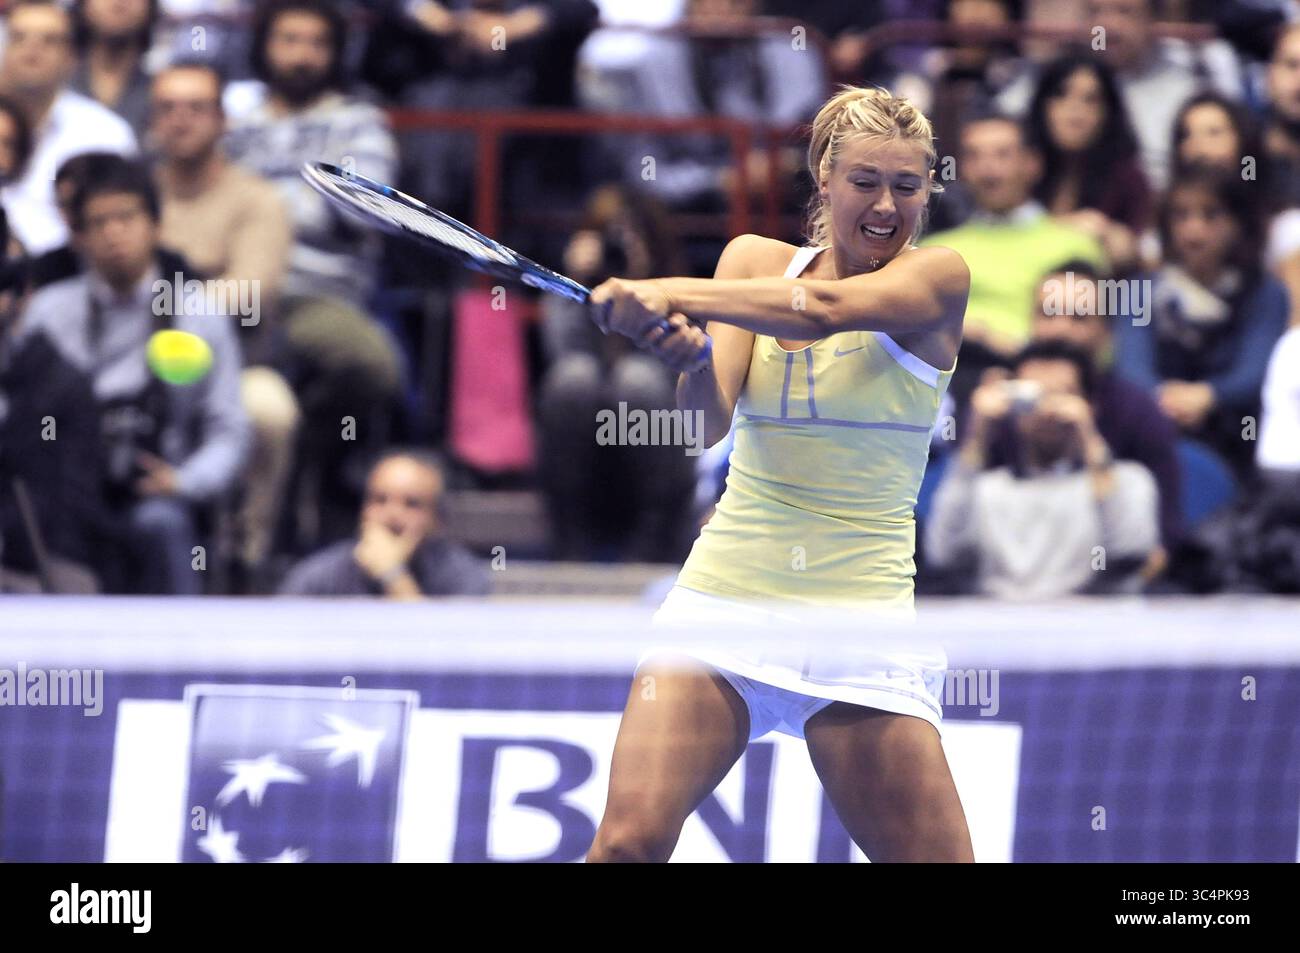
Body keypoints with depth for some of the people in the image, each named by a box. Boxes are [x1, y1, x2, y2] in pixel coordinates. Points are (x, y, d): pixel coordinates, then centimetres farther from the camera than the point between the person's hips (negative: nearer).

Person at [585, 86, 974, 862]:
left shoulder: (938, 277, -1)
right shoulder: (756, 261, 8)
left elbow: (823, 308, -21)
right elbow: (710, 423, -4)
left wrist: (673, 295, -33)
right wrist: (691, 358, -27)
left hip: (859, 614, -1)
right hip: (725, 592, 1)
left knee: (937, 859, -7)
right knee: (629, 838, -16)